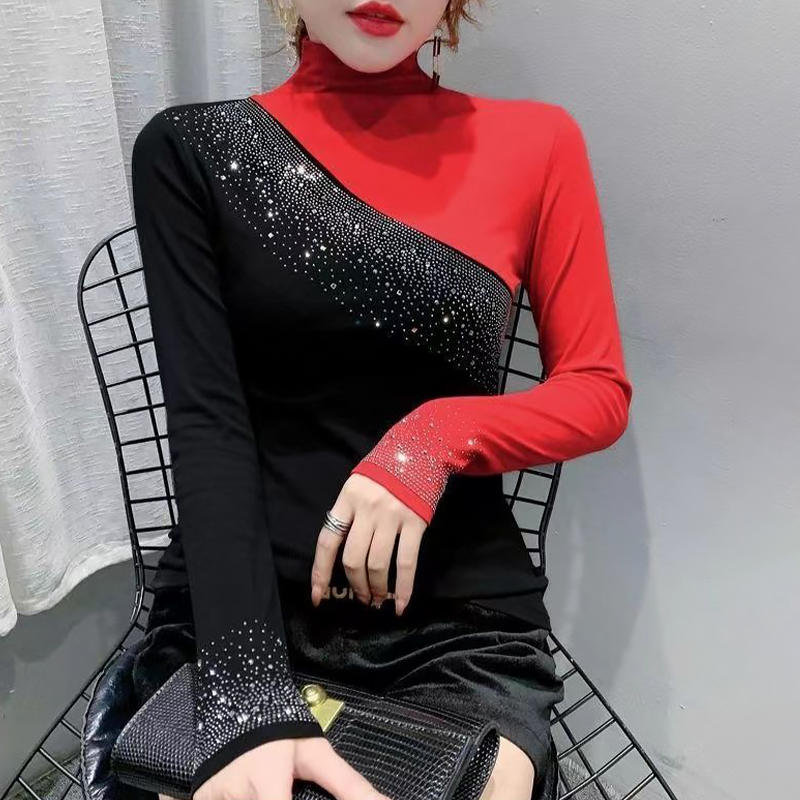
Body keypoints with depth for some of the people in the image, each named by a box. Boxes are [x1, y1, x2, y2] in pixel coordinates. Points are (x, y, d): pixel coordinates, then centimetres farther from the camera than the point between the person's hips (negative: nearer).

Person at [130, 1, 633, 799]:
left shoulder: (533, 142, 1)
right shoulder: (193, 150, -1)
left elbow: (599, 392, 2)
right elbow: (206, 423, -10)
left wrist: (441, 435, -17)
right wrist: (247, 699, -20)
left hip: (463, 620, 1)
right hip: (237, 609, 0)